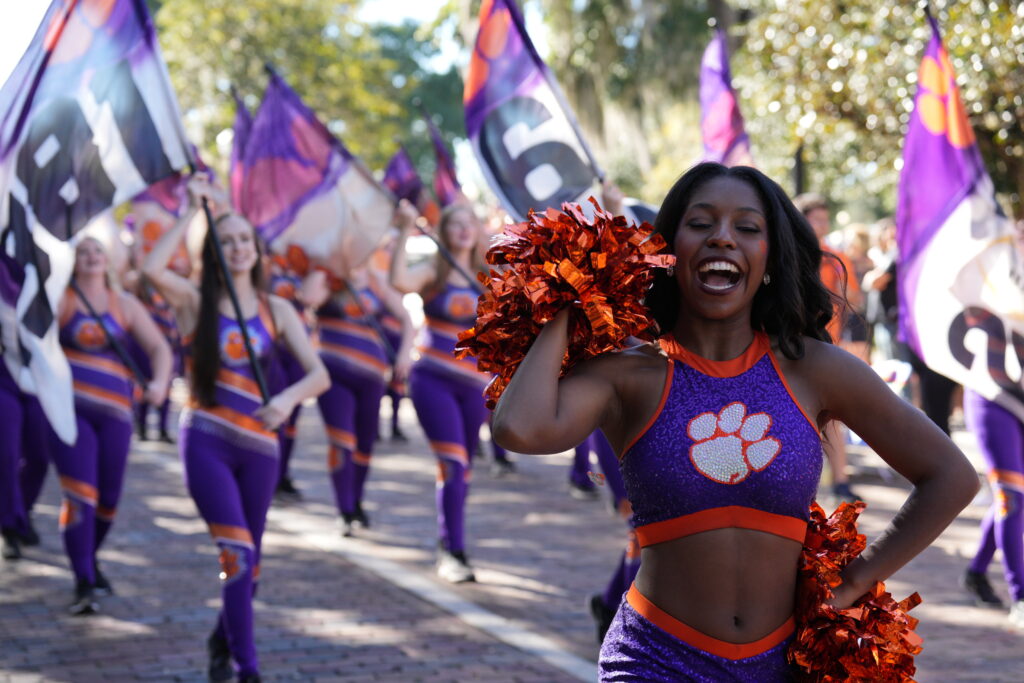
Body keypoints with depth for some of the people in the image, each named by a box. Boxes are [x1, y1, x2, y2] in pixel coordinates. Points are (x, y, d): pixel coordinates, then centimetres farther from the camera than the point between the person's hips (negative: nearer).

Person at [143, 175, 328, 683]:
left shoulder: (276, 311, 6)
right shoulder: (195, 302, 0)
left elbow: (319, 374, -5)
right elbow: (152, 268, -22)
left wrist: (288, 398, -26)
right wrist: (193, 210, -15)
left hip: (259, 445, 3)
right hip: (205, 441, -3)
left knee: (248, 560, 12)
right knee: (236, 551, -17)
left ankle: (223, 641, 39)